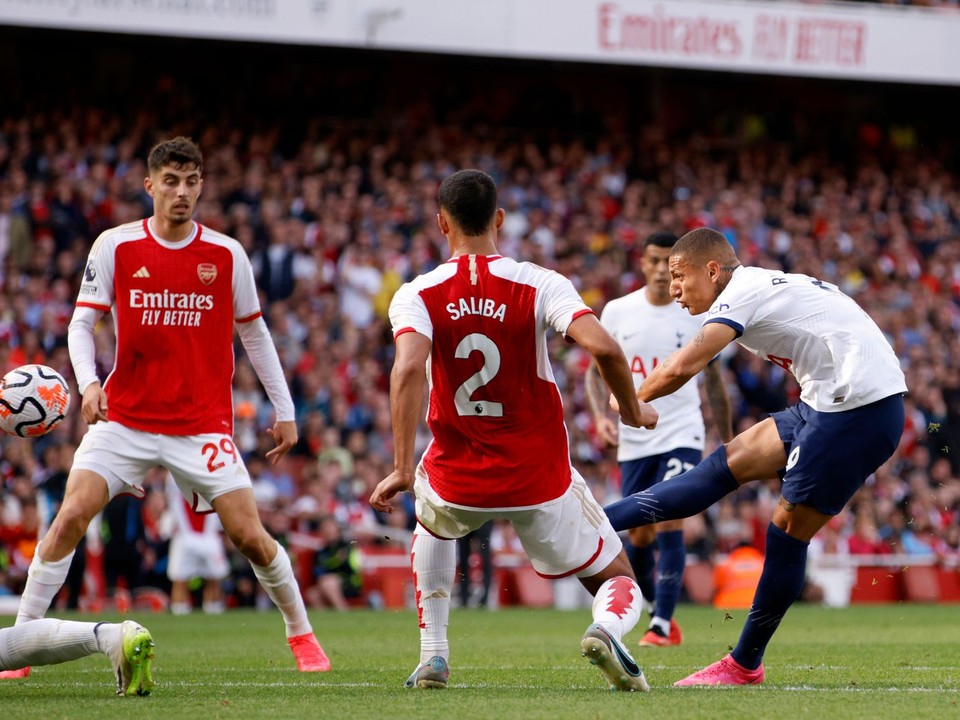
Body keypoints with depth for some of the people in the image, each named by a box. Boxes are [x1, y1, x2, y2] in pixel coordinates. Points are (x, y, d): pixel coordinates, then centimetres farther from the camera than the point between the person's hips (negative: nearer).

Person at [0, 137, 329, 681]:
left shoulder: (227, 254, 0)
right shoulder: (115, 247, -3)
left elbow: (254, 332, 10)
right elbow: (83, 321, 0)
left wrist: (284, 410, 10)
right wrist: (89, 381, -18)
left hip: (203, 425, 0)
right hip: (125, 417, 0)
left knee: (249, 535, -6)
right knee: (71, 517, -14)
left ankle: (301, 633, 18)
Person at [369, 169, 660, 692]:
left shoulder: (416, 295, -5)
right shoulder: (541, 285, -6)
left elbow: (408, 369, -23)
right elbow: (603, 347, -21)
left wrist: (402, 470, -23)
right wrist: (633, 409, -1)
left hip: (459, 480, 1)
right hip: (542, 482, -1)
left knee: (432, 520, 38)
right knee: (618, 581, 16)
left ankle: (433, 656, 26)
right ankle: (606, 629, -21)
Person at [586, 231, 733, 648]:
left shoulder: (698, 315, 0)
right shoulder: (617, 312, 1)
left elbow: (713, 378, 11)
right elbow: (596, 369, 8)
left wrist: (727, 441, 14)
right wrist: (600, 416, -9)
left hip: (682, 435, -2)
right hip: (633, 440, 2)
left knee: (670, 523, -17)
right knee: (639, 537, 6)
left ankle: (662, 625, -16)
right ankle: (659, 608, 30)